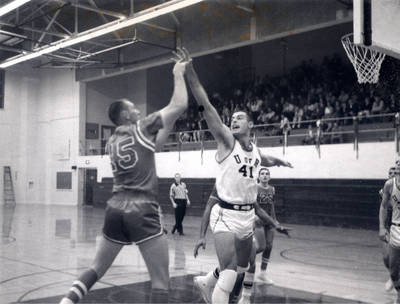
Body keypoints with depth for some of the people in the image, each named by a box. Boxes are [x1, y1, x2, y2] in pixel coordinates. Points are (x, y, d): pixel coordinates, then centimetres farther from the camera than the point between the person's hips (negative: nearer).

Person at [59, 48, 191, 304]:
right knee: (161, 280, 0)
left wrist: (168, 125, 29)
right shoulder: (142, 128, -2)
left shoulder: (112, 143, 17)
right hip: (143, 210, -6)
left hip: (116, 208, 7)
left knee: (97, 268, 21)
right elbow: (180, 104, -5)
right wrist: (178, 74, 9)